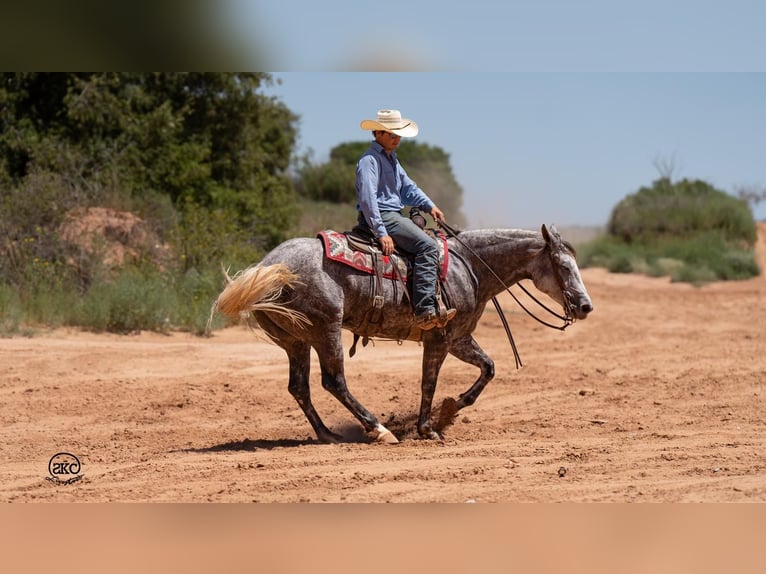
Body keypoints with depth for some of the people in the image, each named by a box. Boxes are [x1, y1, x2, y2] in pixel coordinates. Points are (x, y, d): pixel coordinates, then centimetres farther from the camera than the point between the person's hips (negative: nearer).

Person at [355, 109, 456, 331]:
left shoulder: (391, 158, 21)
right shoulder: (369, 160, -12)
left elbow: (408, 187, 25)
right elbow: (367, 198, -21)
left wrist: (429, 206, 9)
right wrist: (381, 233, -26)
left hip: (394, 216, 11)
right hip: (381, 217, -11)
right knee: (427, 246, -23)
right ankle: (425, 311, -32)